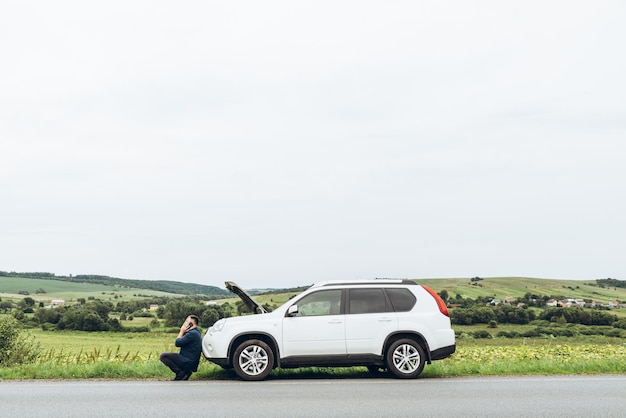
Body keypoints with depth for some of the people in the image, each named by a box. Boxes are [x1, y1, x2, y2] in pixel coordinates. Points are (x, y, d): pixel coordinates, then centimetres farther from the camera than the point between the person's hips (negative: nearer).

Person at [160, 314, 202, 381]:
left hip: (187, 363, -10)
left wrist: (182, 331, -3)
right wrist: (183, 332, 11)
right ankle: (185, 373, 11)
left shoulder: (192, 333, -18)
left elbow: (177, 343, -16)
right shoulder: (196, 333, 15)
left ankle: (180, 373, -12)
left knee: (163, 356, -9)